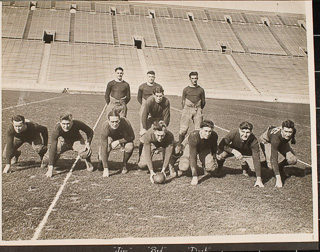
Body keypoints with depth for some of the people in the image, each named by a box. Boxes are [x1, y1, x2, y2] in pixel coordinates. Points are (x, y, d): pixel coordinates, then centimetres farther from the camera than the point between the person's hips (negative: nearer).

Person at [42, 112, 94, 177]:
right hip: (63, 141, 1)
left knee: (86, 151, -31)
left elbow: (90, 131, -14)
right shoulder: (57, 129, -35)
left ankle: (87, 162, 6)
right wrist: (50, 168, -39)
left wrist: (88, 143, -31)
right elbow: (53, 148, -36)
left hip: (77, 140, -1)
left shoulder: (77, 124, -34)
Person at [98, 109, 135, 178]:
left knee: (130, 146, -30)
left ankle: (124, 164, -1)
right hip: (111, 139, 1)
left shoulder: (125, 122, -37)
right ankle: (101, 161, 16)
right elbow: (104, 149, -36)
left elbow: (132, 136, -20)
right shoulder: (105, 127, -37)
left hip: (123, 139, -1)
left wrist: (118, 141, -30)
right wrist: (106, 169, -38)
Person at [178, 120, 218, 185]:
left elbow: (214, 149, -5)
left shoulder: (214, 135, -30)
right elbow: (192, 156, -40)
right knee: (185, 166, -27)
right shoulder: (193, 136, -41)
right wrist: (195, 176, -42)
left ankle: (205, 167, 18)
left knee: (212, 167, -20)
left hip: (205, 148, 3)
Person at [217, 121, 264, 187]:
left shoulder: (254, 141, -33)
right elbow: (221, 145, -29)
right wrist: (233, 151, -45)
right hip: (233, 149, -1)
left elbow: (256, 159, -33)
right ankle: (218, 169, 6)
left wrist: (259, 179, -38)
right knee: (220, 155, -30)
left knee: (254, 168, -22)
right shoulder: (233, 133, -34)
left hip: (247, 153, 1)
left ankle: (245, 168, 16)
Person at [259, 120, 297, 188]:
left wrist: (293, 139, 20)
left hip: (282, 141, 5)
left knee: (293, 160, -17)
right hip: (266, 140, -5)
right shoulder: (276, 137, -45)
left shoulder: (293, 131, -31)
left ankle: (280, 167, 14)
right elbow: (274, 158, -46)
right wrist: (278, 179, -49)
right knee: (271, 165, -25)